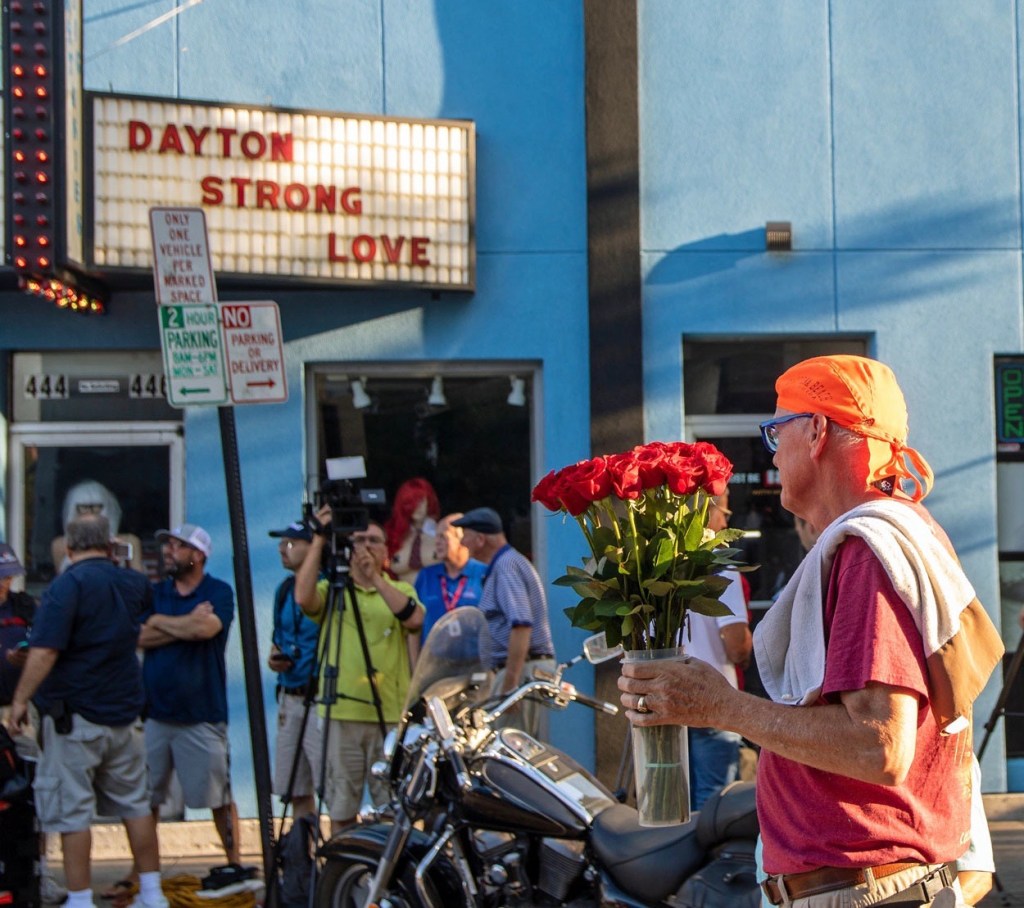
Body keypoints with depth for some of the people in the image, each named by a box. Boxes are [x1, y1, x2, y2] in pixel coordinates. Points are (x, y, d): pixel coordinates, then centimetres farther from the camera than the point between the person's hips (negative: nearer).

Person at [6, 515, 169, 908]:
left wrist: (21, 699, -16)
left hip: (74, 716, -6)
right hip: (125, 713, 6)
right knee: (135, 804, 14)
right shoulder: (132, 583, 7)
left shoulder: (67, 585, -13)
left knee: (72, 811, 0)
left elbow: (44, 651, -22)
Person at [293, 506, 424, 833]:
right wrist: (319, 539, -12)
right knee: (341, 809, 2)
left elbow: (414, 620, -9)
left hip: (391, 715, 0)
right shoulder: (331, 589, 10)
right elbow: (303, 598, -13)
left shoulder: (400, 591, 12)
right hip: (342, 712, 0)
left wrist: (375, 578, -16)